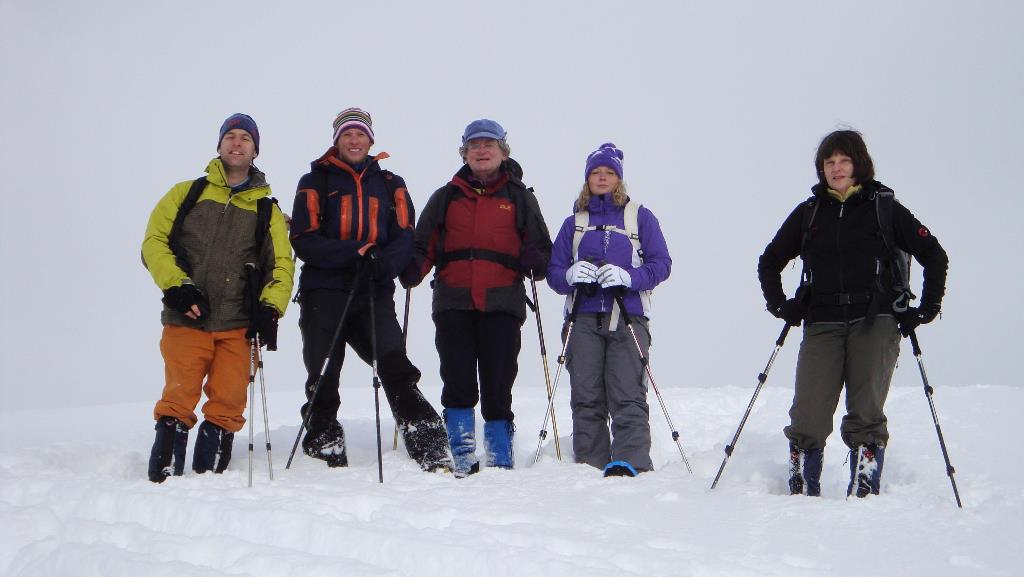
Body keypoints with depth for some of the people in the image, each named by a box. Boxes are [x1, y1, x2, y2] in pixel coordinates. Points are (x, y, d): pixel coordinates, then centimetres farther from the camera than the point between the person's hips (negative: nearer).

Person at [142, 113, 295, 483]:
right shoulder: (187, 193, 12)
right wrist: (176, 285, -11)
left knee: (228, 406, -1)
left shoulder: (267, 209, 16)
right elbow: (154, 242, 4)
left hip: (238, 325, 2)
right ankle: (162, 478, -1)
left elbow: (282, 264, 12)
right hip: (186, 319, -2)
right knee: (178, 401, -8)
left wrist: (270, 307, -6)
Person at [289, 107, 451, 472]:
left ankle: (432, 452, -14)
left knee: (398, 370, -13)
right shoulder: (315, 182, 9)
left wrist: (383, 262, -18)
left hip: (375, 294, 0)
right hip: (323, 294, 0)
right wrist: (353, 253, -17)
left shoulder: (390, 185, 15)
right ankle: (326, 453, 17)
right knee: (323, 383, 4)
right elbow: (304, 240, -2)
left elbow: (405, 237, 5)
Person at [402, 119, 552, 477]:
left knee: (498, 384, -2)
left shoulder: (519, 198, 14)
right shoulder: (446, 197, 18)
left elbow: (542, 248, 15)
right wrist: (413, 268, -5)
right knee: (458, 382, -4)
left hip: (501, 303, -1)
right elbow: (424, 244, 16)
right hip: (453, 303, 1)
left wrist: (536, 262, -8)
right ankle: (461, 457, 7)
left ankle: (501, 460, 9)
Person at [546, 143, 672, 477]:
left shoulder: (640, 216, 13)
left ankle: (630, 466, -18)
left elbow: (661, 263, 3)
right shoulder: (574, 223, 21)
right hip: (584, 317, 3)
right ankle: (590, 467, 2)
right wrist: (570, 275, -10)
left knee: (627, 396, -13)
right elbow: (553, 271, 14)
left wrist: (627, 277, -15)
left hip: (628, 318, -2)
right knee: (586, 398, -2)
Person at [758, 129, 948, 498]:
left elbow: (934, 255, 12)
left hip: (876, 323, -2)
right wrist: (778, 304, 11)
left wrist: (928, 308, 6)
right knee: (808, 417, -8)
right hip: (822, 325, 2)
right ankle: (800, 495, 2)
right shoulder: (808, 214, 13)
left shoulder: (884, 208, 7)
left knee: (865, 415, -8)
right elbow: (769, 262, 24)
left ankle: (864, 494, -2)